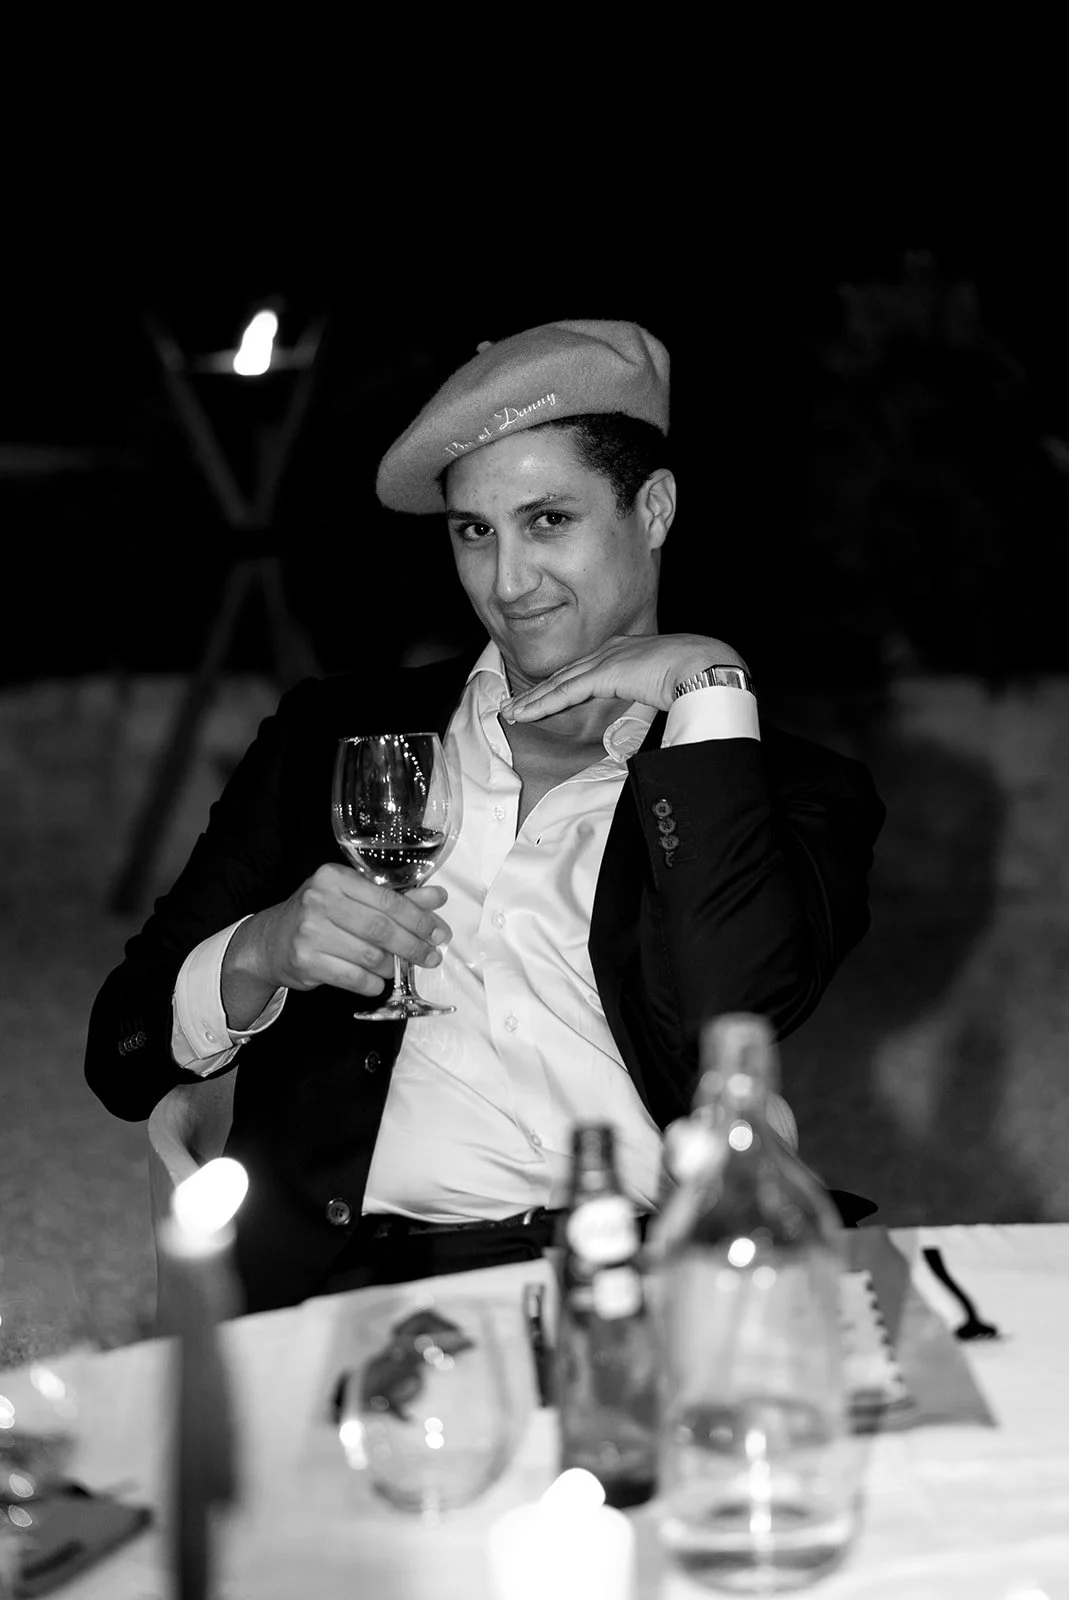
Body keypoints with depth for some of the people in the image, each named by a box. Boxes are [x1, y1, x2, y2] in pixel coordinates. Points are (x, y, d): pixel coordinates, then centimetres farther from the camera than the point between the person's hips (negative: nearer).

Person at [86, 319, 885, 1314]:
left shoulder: (792, 793, 14)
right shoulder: (332, 739, 19)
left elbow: (733, 1014, -9)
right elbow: (123, 1057, 17)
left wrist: (707, 688, 0)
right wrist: (258, 957, -6)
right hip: (358, 1282, 1)